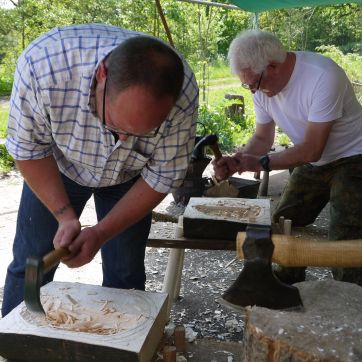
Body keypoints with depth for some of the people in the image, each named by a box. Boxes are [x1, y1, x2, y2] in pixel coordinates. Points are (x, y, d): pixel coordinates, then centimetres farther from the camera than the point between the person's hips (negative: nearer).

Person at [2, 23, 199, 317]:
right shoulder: (42, 64, -38)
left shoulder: (183, 95, -35)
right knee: (29, 266, 5)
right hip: (56, 168, 0)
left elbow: (162, 177, -20)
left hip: (129, 178, 1)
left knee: (125, 276, 2)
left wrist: (101, 233, -25)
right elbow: (29, 149, -19)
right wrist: (65, 216, -25)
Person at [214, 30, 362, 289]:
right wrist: (236, 161, -17)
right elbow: (263, 137, 1)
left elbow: (312, 150, -29)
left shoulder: (323, 76, -31)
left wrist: (261, 162, -24)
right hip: (312, 163, 7)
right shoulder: (263, 86, -9)